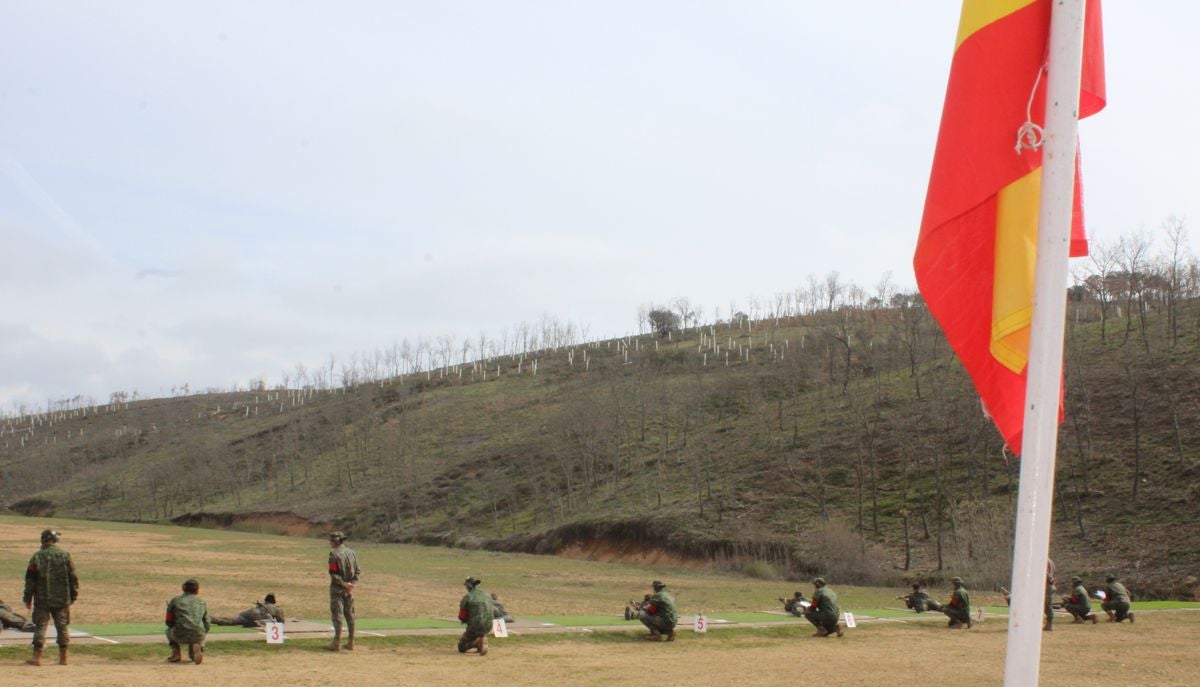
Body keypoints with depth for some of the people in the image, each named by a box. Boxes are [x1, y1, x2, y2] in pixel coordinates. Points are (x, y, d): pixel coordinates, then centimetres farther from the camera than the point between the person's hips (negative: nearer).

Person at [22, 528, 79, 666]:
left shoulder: (37, 557, -3)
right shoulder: (64, 555, -2)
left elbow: (30, 580, -2)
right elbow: (73, 578, 0)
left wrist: (28, 598, 5)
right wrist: (73, 596, 10)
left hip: (42, 599, -1)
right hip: (62, 599, 1)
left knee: (40, 626, 3)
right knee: (62, 626, 8)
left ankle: (37, 657, -2)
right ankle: (63, 657, 11)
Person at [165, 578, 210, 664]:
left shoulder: (175, 600, 14)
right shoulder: (201, 602, 18)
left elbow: (169, 622, 18)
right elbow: (207, 625, 18)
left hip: (180, 636, -1)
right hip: (198, 636, 1)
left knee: (169, 630, 35)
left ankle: (176, 653, 16)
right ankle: (196, 646, 0)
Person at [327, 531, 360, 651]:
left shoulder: (334, 554, -13)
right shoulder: (351, 553, 8)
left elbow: (333, 573, -19)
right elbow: (357, 571, 8)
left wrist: (343, 583, -13)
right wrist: (352, 583, 1)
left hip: (337, 588, -6)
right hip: (349, 589, 6)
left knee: (337, 614, -4)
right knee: (350, 614, 11)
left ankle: (337, 642, -6)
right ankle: (350, 642, 14)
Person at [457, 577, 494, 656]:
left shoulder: (466, 598, -6)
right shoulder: (487, 596, 9)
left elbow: (462, 617, -2)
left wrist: (466, 620, 23)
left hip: (475, 628, -5)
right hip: (488, 627, 5)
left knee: (461, 647, 14)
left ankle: (477, 642, -15)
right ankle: (483, 639, 13)